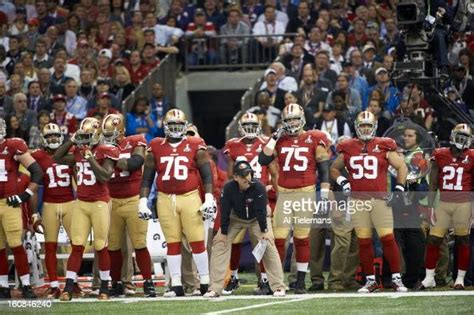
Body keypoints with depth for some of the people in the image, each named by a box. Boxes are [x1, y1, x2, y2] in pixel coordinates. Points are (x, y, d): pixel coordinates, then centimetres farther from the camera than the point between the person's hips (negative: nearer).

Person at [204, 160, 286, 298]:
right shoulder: (228, 188, -26)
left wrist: (264, 231, -21)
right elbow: (225, 211, -18)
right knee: (220, 243, -10)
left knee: (268, 245, -16)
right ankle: (215, 288, -7)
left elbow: (261, 210, -25)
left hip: (256, 219, -2)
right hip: (235, 218, 2)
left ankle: (278, 287, -7)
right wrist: (223, 232, -14)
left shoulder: (259, 187, -31)